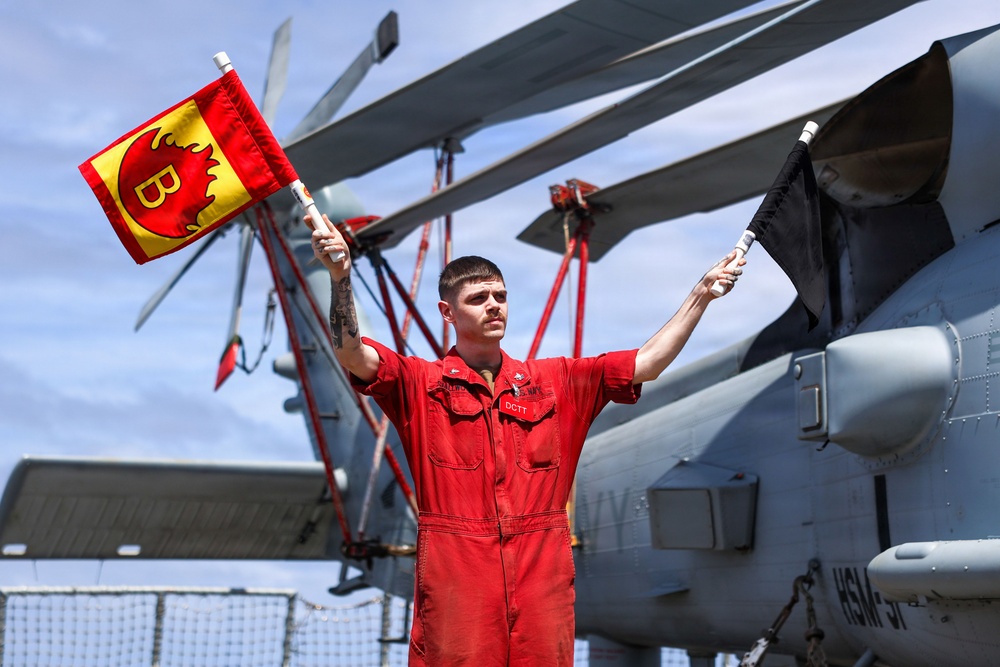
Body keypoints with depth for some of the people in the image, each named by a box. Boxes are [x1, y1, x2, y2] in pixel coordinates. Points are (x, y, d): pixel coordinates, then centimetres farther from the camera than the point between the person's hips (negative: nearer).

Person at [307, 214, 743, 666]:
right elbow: (351, 354, -12)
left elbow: (647, 363, 10)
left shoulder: (556, 382, 13)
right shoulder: (420, 385, 3)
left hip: (543, 580, 3)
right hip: (456, 585, -3)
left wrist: (702, 294, 4)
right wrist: (341, 277, -28)